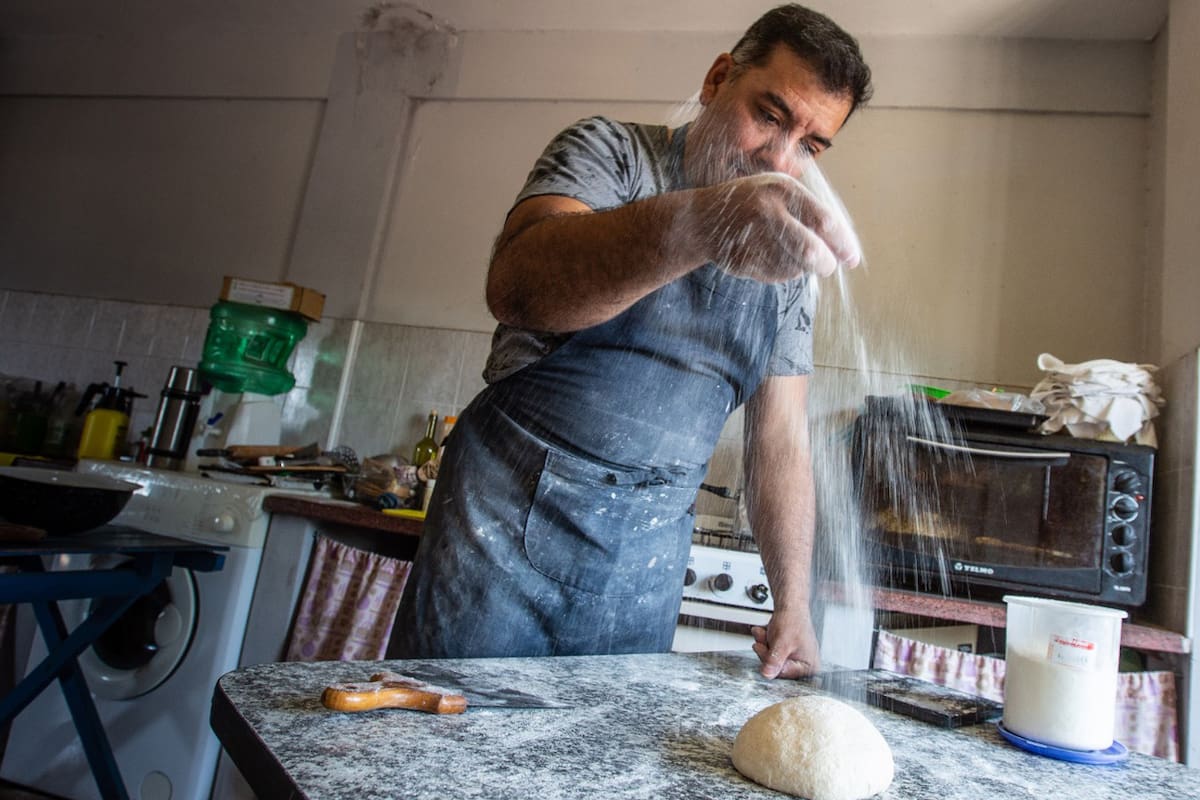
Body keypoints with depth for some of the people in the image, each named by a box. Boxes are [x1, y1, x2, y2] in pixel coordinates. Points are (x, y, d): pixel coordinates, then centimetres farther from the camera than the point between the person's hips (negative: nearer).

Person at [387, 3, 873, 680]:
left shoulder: (791, 263, 10)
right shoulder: (611, 153, -3)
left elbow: (781, 436, 9)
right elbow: (518, 286, -25)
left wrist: (794, 604, 3)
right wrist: (699, 223, -41)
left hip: (649, 558, 4)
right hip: (509, 519, -3)